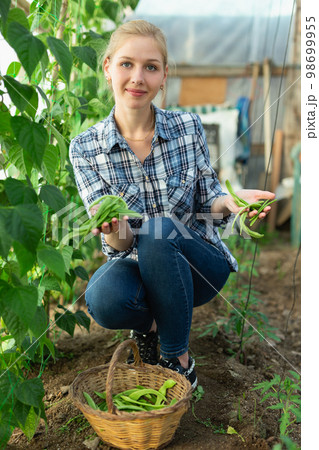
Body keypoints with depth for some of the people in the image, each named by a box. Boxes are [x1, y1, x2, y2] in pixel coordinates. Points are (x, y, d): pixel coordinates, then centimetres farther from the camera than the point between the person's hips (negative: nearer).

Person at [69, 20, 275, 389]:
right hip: (137, 265, 0)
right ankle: (150, 322, 6)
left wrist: (229, 200, -25)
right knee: (102, 299, -32)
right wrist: (114, 230, -38)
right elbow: (118, 245, -13)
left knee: (159, 231, -33)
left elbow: (206, 203, -2)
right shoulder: (86, 148, -10)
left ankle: (178, 359, -10)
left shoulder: (188, 127, -9)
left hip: (199, 265, 1)